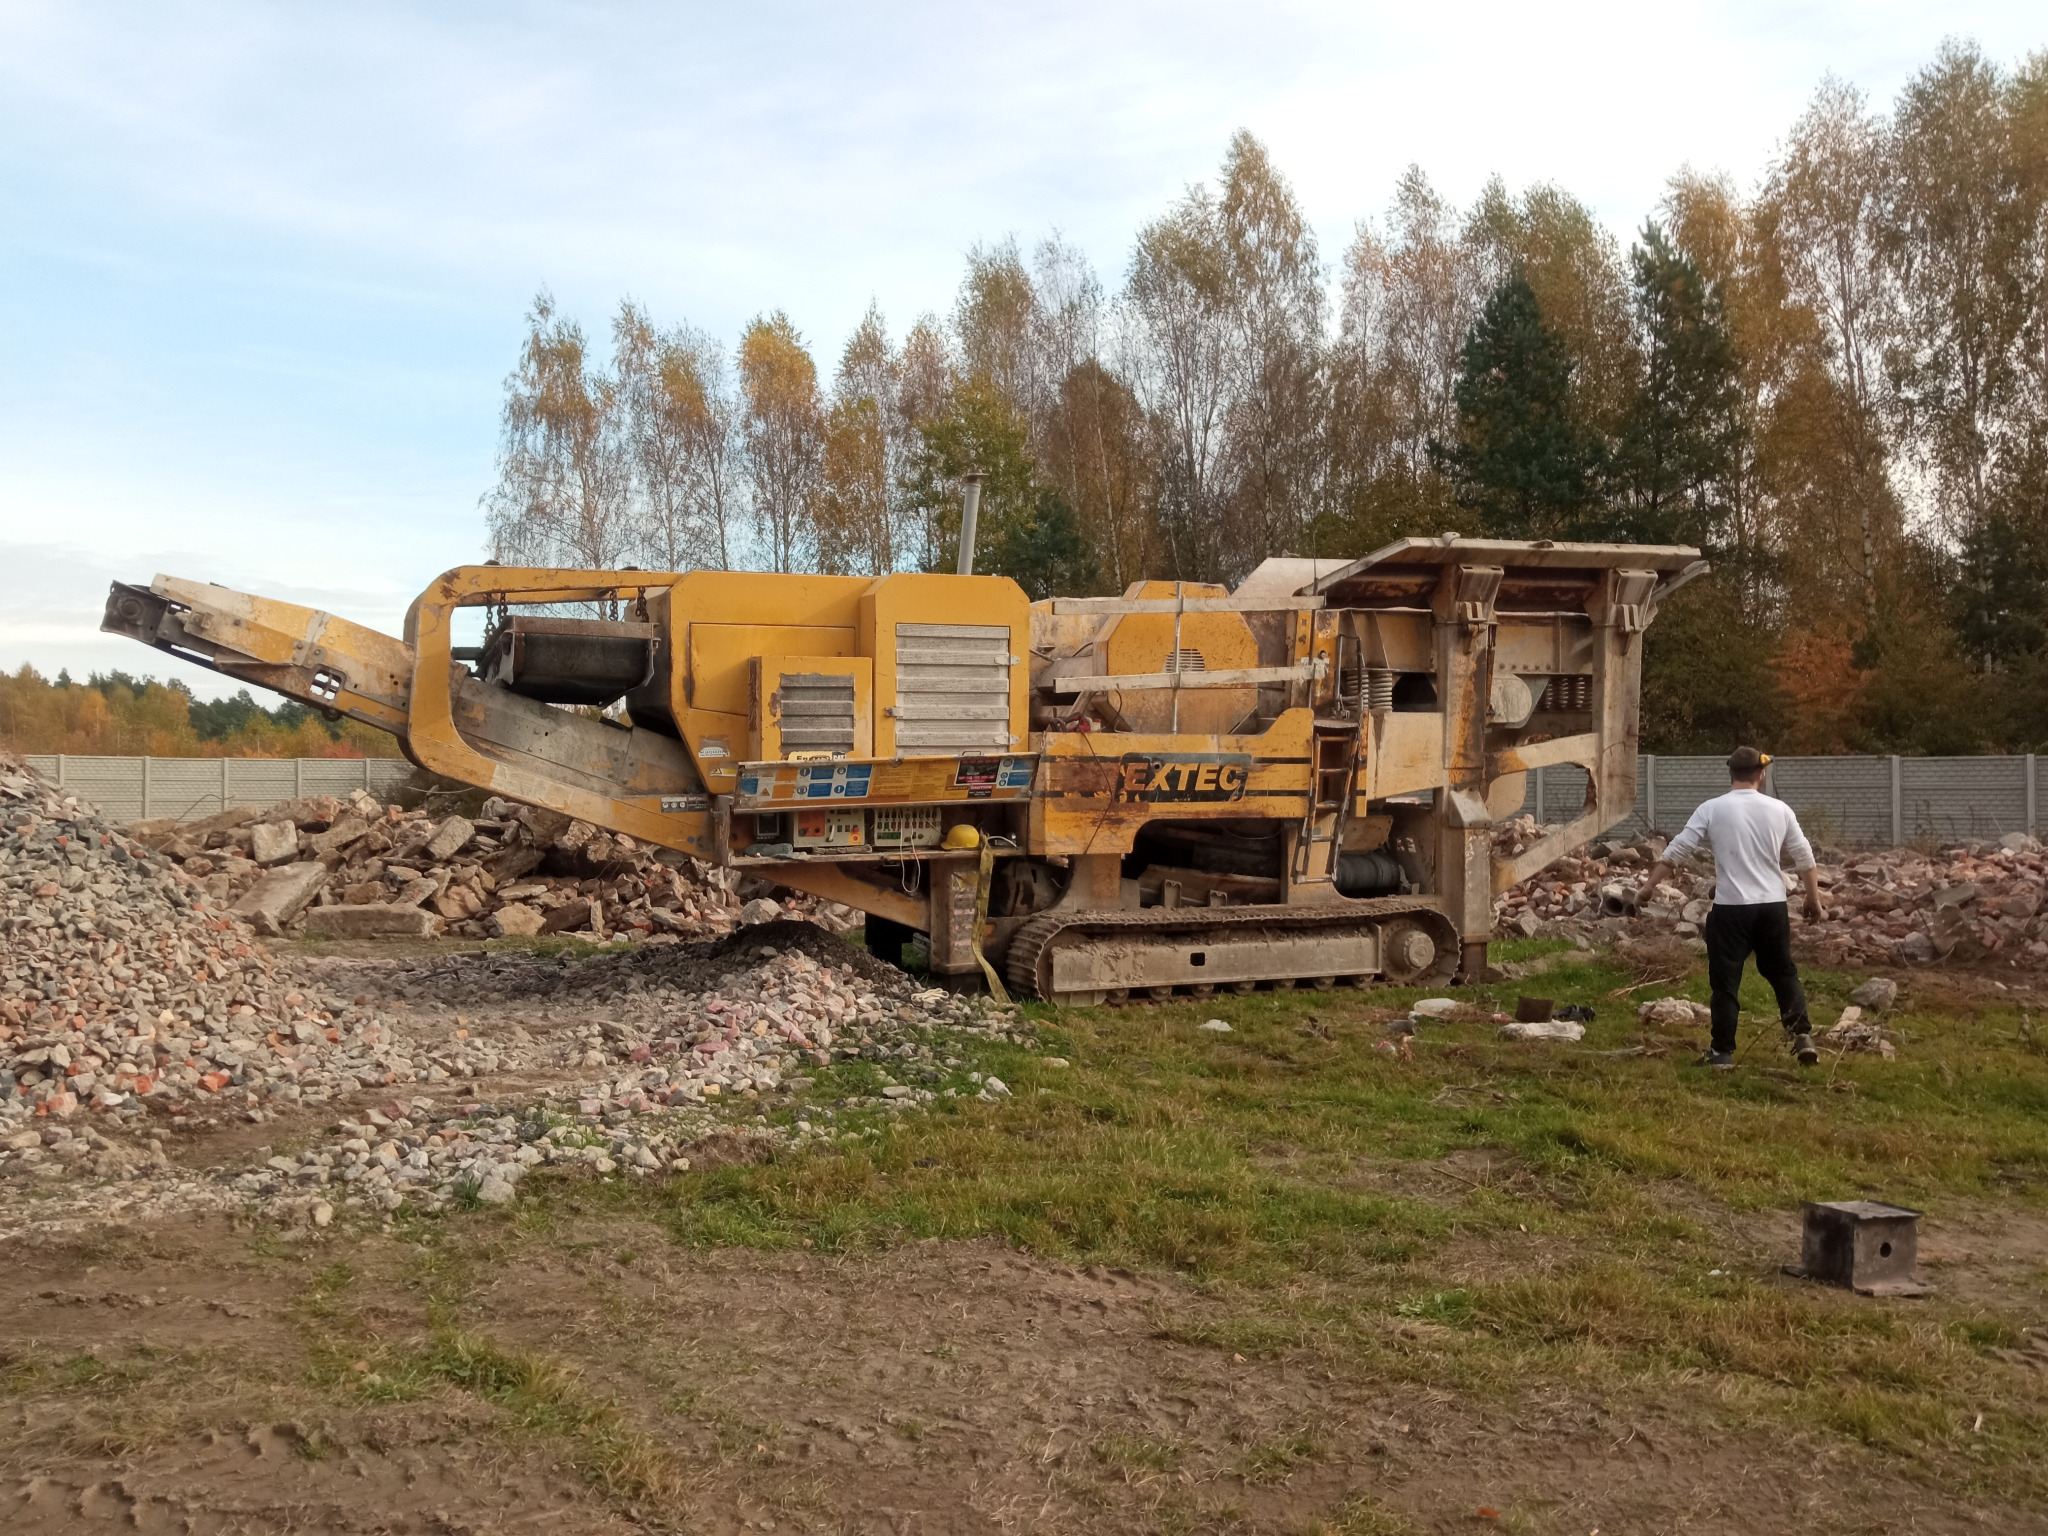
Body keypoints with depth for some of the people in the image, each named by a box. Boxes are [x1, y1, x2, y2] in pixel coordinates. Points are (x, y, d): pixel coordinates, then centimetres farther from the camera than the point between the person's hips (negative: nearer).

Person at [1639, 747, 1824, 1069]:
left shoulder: (1712, 809, -5)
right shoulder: (1779, 810, 2)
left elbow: (1675, 851, -6)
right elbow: (1805, 859, 7)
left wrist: (1647, 887, 1)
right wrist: (1814, 900, 20)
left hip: (1730, 908, -2)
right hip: (1773, 906, 3)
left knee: (1726, 981, 4)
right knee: (1783, 973, 19)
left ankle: (1723, 1052, 6)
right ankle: (1802, 1035, 14)